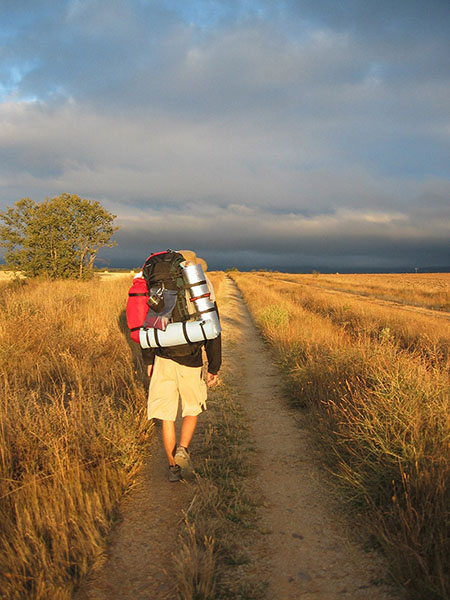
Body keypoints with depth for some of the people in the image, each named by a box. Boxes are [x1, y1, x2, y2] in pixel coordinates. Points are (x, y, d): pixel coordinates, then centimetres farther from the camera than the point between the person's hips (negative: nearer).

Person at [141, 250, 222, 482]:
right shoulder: (204, 294, -2)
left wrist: (148, 360, 17)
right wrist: (214, 368, 4)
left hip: (163, 361, 1)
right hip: (191, 363, -1)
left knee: (167, 416, 10)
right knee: (192, 410, 20)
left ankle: (173, 467, 16)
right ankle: (182, 450, -1)